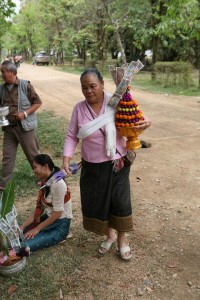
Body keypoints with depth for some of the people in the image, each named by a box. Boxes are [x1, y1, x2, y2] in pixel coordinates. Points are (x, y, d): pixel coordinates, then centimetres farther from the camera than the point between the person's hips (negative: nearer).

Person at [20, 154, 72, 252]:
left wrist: (37, 229, -14)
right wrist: (22, 226, -4)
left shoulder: (57, 183, -23)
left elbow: (57, 213, -21)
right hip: (48, 219, 8)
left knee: (24, 245, -20)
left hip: (60, 225, -8)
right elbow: (39, 208, 5)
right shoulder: (44, 182, 4)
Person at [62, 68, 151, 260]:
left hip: (117, 163, -2)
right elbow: (71, 136, 0)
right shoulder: (79, 108, -5)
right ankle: (110, 233, 40)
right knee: (96, 200, 13)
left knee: (120, 200, 8)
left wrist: (146, 123, -25)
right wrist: (66, 158, -13)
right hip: (92, 166, 2)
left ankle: (122, 239, 33)